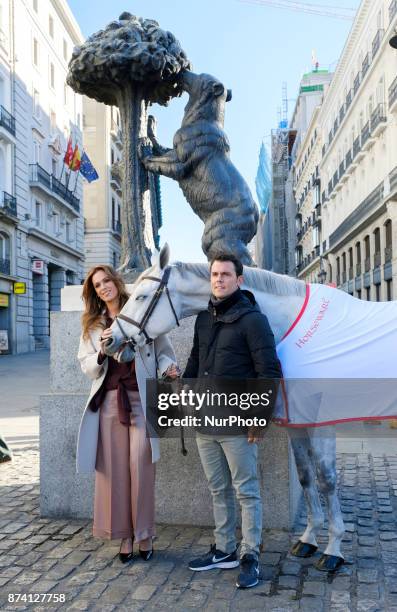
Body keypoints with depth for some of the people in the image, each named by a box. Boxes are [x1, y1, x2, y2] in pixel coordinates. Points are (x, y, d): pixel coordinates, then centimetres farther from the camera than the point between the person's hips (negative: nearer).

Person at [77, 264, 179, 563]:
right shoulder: (93, 325, 13)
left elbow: (164, 350, 4)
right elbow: (88, 368, 10)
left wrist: (169, 367, -17)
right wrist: (102, 352, -10)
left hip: (141, 399, -3)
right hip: (109, 401, 3)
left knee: (140, 466, -4)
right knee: (114, 469, 5)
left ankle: (144, 534, 14)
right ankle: (125, 535, 20)